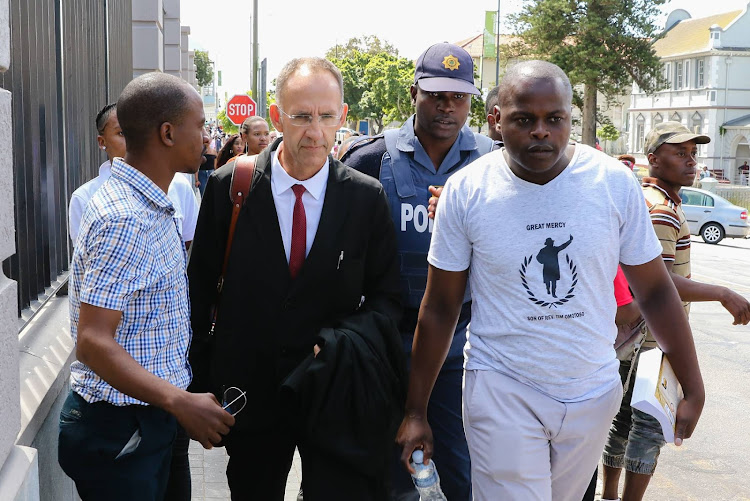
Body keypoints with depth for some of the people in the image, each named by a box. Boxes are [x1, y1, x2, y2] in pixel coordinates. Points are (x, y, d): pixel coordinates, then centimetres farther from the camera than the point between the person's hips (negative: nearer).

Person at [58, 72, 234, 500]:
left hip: (151, 419, 9)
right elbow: (93, 342, -26)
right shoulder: (125, 220, -23)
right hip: (119, 432, -9)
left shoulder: (152, 205, 9)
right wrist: (180, 402, -28)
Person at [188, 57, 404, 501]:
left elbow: (387, 297, 2)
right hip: (249, 392, 1)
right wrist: (199, 380, 2)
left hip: (334, 395, -1)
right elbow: (201, 286, 2)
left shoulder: (368, 197, -5)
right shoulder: (229, 187, -6)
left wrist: (348, 340, -17)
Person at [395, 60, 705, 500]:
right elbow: (440, 308, -3)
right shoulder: (466, 191, -10)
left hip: (593, 393, 3)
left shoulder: (614, 182, -8)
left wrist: (693, 388, 2)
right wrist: (416, 411, -1)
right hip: (502, 392, -2)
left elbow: (655, 291, 1)